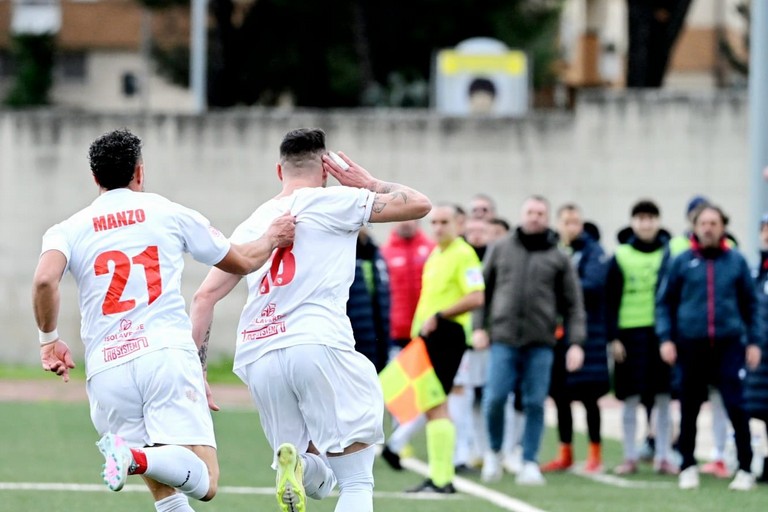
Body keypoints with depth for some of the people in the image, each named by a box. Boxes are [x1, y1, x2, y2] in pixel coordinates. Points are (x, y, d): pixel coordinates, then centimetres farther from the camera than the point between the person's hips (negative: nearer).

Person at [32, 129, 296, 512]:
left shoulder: (69, 231, 11)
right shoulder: (172, 215, 13)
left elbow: (45, 280, -10)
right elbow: (243, 261, 24)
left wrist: (49, 340, 6)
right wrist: (272, 237, 44)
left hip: (106, 370, 2)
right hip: (168, 355, -2)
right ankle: (136, 458, -38)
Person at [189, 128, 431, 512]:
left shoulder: (251, 225, 23)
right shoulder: (331, 202, 7)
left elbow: (204, 297, 18)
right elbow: (419, 205, 10)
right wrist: (371, 185, 26)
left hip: (258, 359, 5)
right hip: (318, 344, -5)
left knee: (316, 479, 15)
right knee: (356, 481, -3)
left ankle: (296, 463, -18)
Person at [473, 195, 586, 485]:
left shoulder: (558, 258, 8)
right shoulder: (500, 249, 11)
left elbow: (573, 305, 8)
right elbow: (482, 291, 13)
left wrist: (576, 343, -1)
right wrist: (479, 327, 3)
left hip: (540, 342, 0)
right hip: (504, 338, 0)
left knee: (535, 403, -1)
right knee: (495, 399, -6)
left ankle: (530, 463, 6)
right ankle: (494, 451, 16)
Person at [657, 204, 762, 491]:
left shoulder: (736, 261, 5)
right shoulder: (682, 262, 4)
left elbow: (750, 303, 11)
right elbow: (664, 302, 8)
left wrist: (754, 340, 6)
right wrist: (666, 338, -2)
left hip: (729, 344, -1)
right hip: (691, 346, 1)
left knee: (736, 407, -8)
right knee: (689, 410, 8)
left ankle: (745, 469, -1)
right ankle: (688, 467, 20)